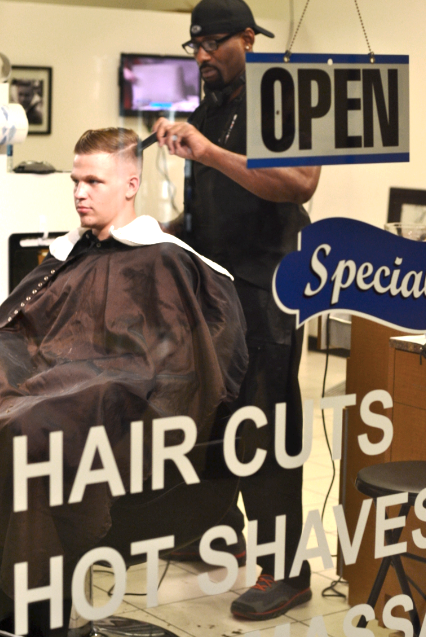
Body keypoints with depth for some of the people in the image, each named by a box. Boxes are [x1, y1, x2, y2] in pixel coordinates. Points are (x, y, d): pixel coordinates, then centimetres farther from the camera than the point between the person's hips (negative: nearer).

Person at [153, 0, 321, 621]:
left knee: (264, 431, -6)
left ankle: (286, 573, 1)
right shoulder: (206, 112, 16)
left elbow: (301, 182, -25)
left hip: (264, 291, -7)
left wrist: (210, 152, -27)